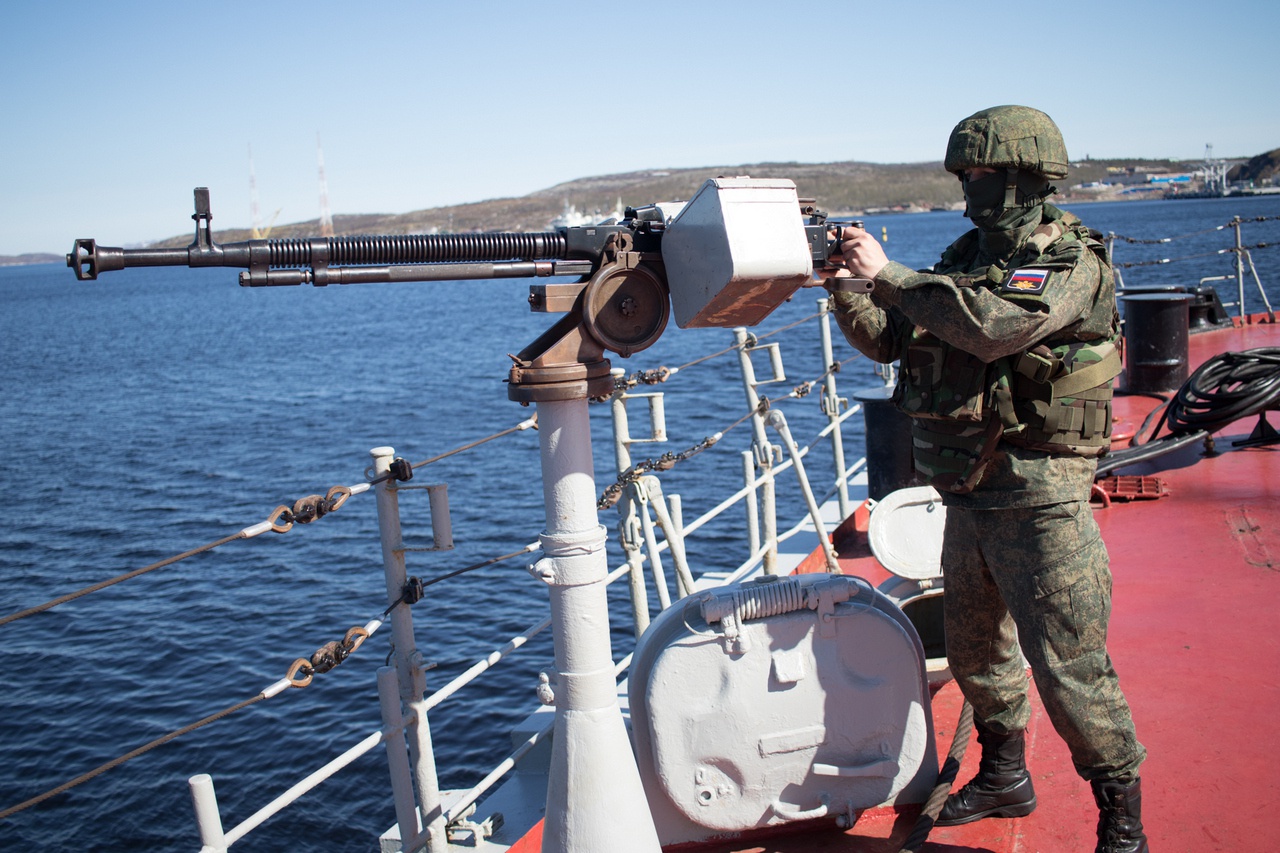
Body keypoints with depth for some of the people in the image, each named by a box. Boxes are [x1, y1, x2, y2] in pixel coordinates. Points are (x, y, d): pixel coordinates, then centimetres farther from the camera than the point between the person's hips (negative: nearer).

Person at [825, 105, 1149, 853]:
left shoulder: (1073, 262, -13)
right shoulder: (966, 257, 10)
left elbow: (991, 326, -31)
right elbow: (889, 340, 10)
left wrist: (887, 275, -27)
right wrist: (844, 287, -6)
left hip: (1039, 497, -8)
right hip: (968, 497, 8)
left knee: (1068, 665, -4)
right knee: (976, 650, 20)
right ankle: (1004, 778, 39)